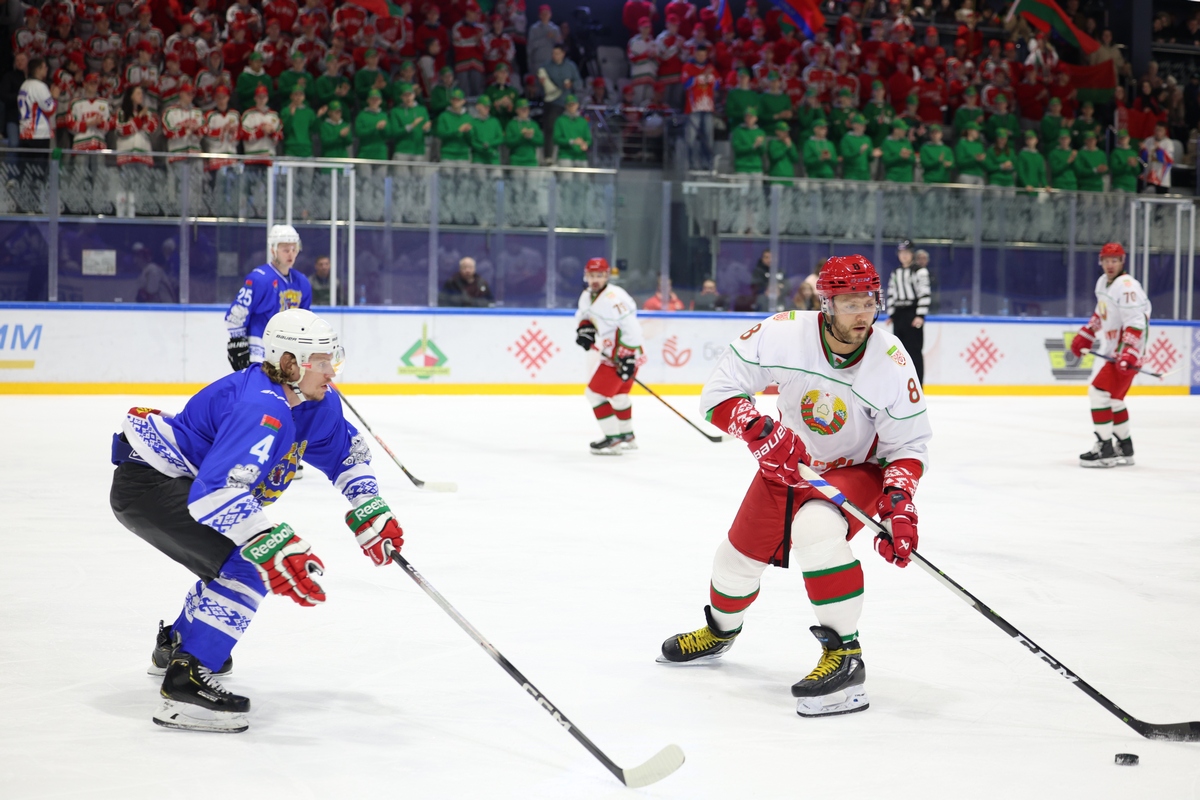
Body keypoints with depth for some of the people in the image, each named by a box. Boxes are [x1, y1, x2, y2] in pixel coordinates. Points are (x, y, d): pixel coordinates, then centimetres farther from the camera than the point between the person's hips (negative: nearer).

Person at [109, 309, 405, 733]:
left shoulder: (317, 404, 1)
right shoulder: (262, 410, -30)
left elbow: (347, 451, 20)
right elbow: (217, 490, -41)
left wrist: (372, 514, 8)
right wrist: (274, 550, -47)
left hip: (183, 481, 10)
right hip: (146, 485, -10)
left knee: (253, 555, 25)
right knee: (248, 567, -23)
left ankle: (176, 644, 44)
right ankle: (184, 684, -23)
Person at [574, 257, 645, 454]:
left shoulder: (614, 299, -26)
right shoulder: (587, 296, 4)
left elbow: (631, 329, -29)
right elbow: (584, 315, 25)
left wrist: (628, 359, -30)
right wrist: (584, 329, 2)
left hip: (623, 355, -10)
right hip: (611, 353, 10)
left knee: (595, 393, -10)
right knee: (618, 394, 25)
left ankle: (613, 440, -4)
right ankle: (627, 437, 41)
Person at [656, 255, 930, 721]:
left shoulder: (891, 363, -27)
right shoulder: (782, 334, -25)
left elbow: (908, 446, -16)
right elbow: (720, 391, -20)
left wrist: (899, 504, -32)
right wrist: (761, 433, -36)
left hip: (857, 468, -4)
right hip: (788, 460, 4)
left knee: (815, 528, -34)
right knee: (740, 553, 14)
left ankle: (844, 657, -27)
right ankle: (720, 632, 48)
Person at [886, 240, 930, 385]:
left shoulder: (920, 271, -5)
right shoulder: (895, 273, 16)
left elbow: (924, 294, -11)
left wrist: (920, 316, -17)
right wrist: (891, 314, 11)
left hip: (913, 313, -7)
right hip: (898, 314, 7)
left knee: (914, 350, -10)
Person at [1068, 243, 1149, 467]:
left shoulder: (1127, 286, -20)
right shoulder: (1103, 282, 11)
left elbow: (1136, 323, -27)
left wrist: (1129, 354, -34)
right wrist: (1084, 338, 23)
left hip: (1126, 353, -10)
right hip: (1109, 350, 10)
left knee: (1099, 392, -14)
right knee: (1112, 398, 16)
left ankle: (1105, 449, -11)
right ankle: (1124, 447, 26)